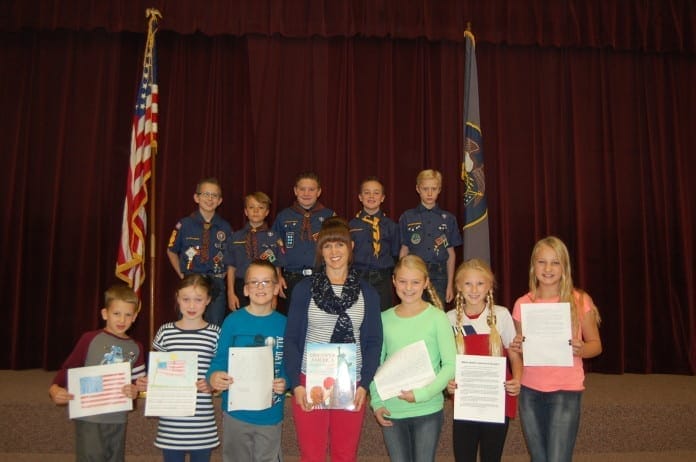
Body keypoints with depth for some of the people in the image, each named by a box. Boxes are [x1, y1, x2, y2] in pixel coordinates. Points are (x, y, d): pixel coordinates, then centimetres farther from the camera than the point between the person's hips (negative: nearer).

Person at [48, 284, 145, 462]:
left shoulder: (135, 348, 6)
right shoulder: (90, 339, -7)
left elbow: (137, 382, 10)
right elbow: (69, 368, -6)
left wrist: (135, 391, -11)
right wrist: (55, 388, -23)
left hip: (118, 419, 5)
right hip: (90, 418, -5)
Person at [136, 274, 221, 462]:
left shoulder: (215, 334, -3)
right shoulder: (165, 332, 1)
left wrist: (212, 386, -16)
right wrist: (144, 383, -8)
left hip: (203, 423, -1)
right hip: (171, 423, 1)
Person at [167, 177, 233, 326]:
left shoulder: (225, 227, 0)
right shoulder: (184, 224, -3)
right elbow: (171, 251, 11)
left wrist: (222, 275, 0)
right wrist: (181, 274, 4)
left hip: (216, 285, 1)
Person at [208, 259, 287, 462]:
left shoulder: (284, 324, -2)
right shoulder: (233, 321, -7)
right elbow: (221, 359, -6)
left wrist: (285, 382, -18)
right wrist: (214, 376, -26)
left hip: (271, 413, 1)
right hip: (236, 411, -1)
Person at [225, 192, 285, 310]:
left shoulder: (273, 237, -1)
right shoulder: (236, 237, 4)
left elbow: (277, 269, 0)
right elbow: (231, 267, 6)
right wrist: (231, 293, 2)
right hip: (241, 288, 1)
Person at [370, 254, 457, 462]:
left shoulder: (437, 317, -7)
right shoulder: (384, 319, 1)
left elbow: (450, 365, -8)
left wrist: (422, 394, -16)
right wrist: (377, 402, -2)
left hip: (428, 411, -2)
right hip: (391, 412, 2)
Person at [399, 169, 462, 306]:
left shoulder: (448, 219, 6)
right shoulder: (407, 218, 4)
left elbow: (451, 253, 8)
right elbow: (404, 251, 6)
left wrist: (450, 285, 5)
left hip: (439, 278, 1)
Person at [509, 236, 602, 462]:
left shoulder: (580, 301, -5)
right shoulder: (522, 304, 1)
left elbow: (595, 344, 1)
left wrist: (581, 349, -20)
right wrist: (517, 347, -12)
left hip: (566, 390, -3)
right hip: (530, 391, 3)